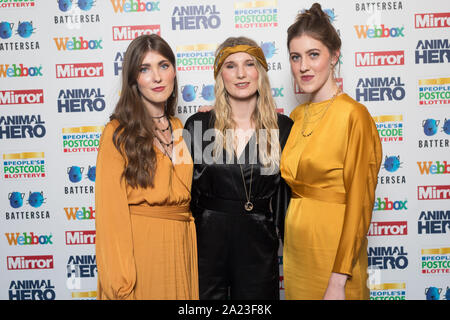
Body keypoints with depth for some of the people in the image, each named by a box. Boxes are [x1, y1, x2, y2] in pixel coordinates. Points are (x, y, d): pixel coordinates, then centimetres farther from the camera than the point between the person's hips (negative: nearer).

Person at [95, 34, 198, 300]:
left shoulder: (179, 128, 9)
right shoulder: (118, 134, -9)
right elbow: (111, 211, -12)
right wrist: (120, 283, -15)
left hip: (181, 248, 6)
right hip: (139, 248, -5)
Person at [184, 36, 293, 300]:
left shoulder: (283, 128, -1)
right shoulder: (198, 125, -2)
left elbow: (287, 195, 5)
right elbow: (185, 191, 2)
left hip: (259, 247, 1)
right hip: (207, 241, 0)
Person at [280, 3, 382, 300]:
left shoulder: (353, 115, -15)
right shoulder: (296, 116, 6)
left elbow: (358, 203, -16)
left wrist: (339, 281, -17)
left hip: (332, 250, -6)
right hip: (296, 247, 6)